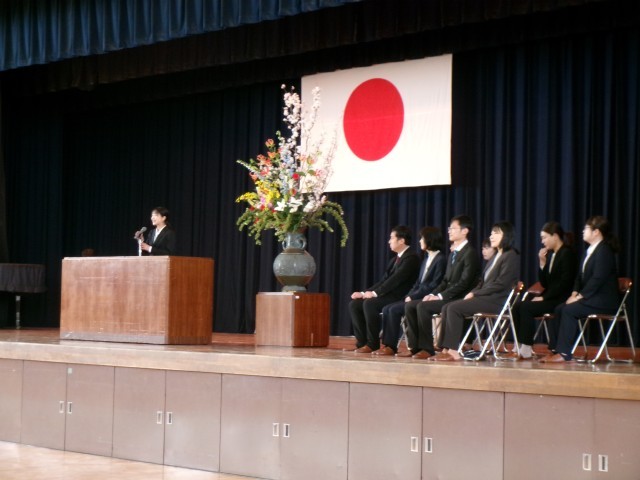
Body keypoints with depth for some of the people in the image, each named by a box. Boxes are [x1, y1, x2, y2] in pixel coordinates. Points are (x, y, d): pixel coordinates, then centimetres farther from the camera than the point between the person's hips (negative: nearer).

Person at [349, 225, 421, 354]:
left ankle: (373, 343, -20)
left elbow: (395, 280, -20)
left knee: (369, 303, -30)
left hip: (400, 298, -9)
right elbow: (385, 279, 15)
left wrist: (375, 293, -21)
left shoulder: (411, 257, -10)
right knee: (354, 304, -4)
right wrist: (365, 292, 3)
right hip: (388, 295, 9)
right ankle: (362, 341, -4)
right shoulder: (395, 259, 19)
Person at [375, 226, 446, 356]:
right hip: (416, 297, 9)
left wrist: (413, 296, -16)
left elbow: (434, 285, -16)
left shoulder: (440, 260, -10)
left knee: (394, 310, -22)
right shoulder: (426, 259, 20)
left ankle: (391, 346, -15)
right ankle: (386, 344, -10)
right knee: (386, 309, -7)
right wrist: (409, 296, 1)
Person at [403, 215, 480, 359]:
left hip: (459, 300, -9)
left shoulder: (470, 253, -10)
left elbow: (464, 282, -18)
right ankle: (415, 346, -6)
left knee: (423, 306, -27)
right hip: (447, 297, 9)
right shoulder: (453, 253, 19)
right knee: (409, 305, -4)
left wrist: (440, 296, -20)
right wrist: (433, 294, 2)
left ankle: (426, 348, -20)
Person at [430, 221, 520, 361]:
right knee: (447, 307, -8)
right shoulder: (497, 256, 24)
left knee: (454, 308, -23)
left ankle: (453, 351, -21)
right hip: (485, 298, 9)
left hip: (497, 301, -9)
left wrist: (475, 294, -14)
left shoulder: (511, 256, -6)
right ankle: (446, 349, -14)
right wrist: (473, 292, 2)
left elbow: (500, 284, -16)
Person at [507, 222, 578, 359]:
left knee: (526, 307, -23)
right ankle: (521, 347, -13)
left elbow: (565, 283, -18)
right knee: (518, 307, -10)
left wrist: (544, 297, -17)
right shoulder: (550, 254, 16)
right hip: (549, 297, 8)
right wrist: (542, 263, 1)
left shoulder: (567, 253, -9)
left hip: (560, 299, -8)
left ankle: (526, 350, -19)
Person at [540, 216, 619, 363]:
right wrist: (574, 293, 2)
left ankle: (564, 353, -25)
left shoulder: (604, 251, -14)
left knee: (569, 310, -25)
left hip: (604, 300, -9)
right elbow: (580, 276, 18)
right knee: (559, 309, -7)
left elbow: (597, 278, -22)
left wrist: (580, 296, -20)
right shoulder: (590, 251, 17)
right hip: (590, 297, 9)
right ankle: (555, 350, -8)